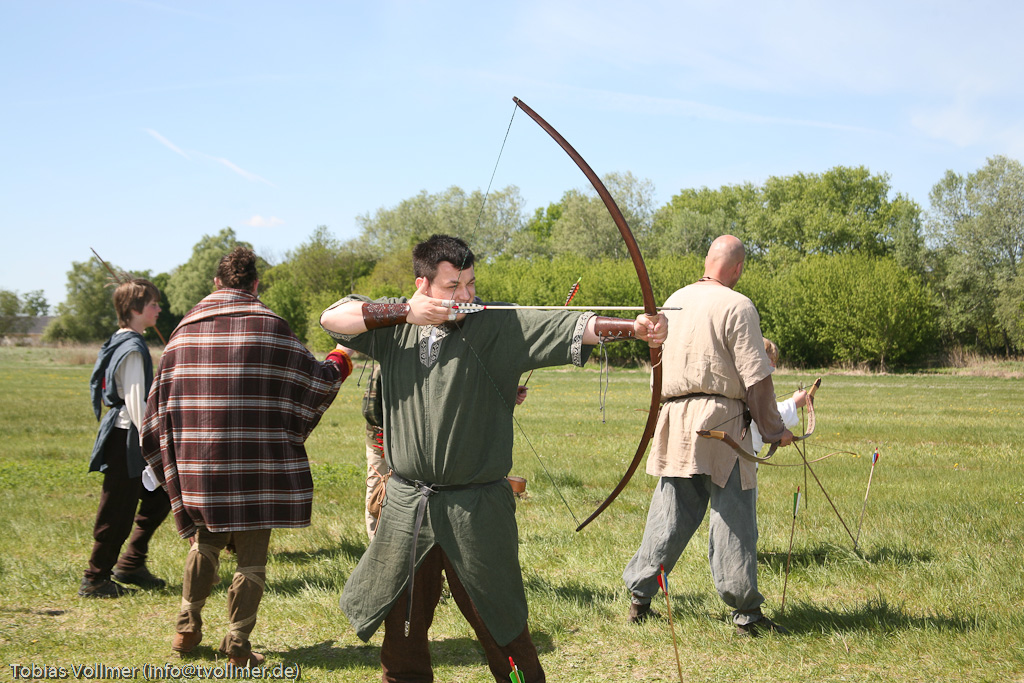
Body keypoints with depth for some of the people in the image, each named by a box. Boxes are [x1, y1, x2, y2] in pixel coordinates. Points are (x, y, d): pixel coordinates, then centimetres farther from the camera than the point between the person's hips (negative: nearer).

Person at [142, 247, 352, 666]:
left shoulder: (186, 328, 7)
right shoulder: (267, 325, -6)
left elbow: (162, 397, 11)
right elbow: (312, 380, 1)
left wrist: (174, 459, 22)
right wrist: (338, 363, 24)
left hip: (197, 462, 4)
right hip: (255, 465, -4)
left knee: (204, 543, 22)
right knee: (251, 556, 5)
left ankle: (187, 628, 25)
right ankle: (238, 645, 8)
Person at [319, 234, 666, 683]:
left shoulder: (495, 328, -8)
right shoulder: (395, 325, 4)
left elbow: (571, 327, -20)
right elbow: (332, 318, -3)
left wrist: (635, 328, -36)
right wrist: (406, 312, -13)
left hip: (475, 510, -3)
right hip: (406, 504, 3)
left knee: (499, 626, 4)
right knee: (402, 620, 17)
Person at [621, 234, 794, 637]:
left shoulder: (674, 301, 12)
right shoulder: (737, 307, -8)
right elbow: (755, 377, -10)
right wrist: (774, 429, -1)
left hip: (675, 420, 6)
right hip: (721, 420, -6)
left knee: (669, 514, 12)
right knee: (733, 517, 0)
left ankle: (639, 598, 15)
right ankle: (746, 613, 5)